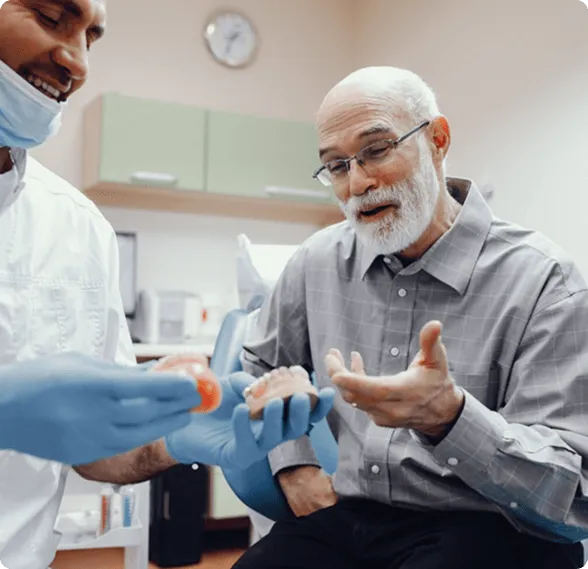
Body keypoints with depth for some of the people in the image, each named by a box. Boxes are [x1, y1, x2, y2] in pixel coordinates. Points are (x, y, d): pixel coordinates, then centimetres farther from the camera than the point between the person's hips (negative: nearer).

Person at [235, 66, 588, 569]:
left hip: (483, 527, -3)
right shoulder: (318, 262, 5)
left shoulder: (542, 282, -11)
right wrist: (292, 461, 4)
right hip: (339, 518, 4)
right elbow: (260, 369, 21)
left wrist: (447, 418, -32)